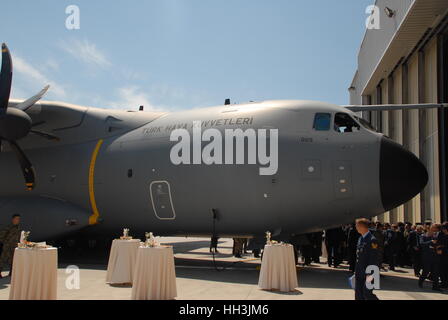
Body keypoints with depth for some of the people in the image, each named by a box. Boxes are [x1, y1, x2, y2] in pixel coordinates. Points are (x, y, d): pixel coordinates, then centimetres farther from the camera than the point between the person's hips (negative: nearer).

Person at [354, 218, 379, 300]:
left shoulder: (372, 240, -14)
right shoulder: (360, 239, 13)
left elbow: (373, 259, -17)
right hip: (359, 272, 8)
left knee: (367, 293, -6)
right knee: (358, 293, 8)